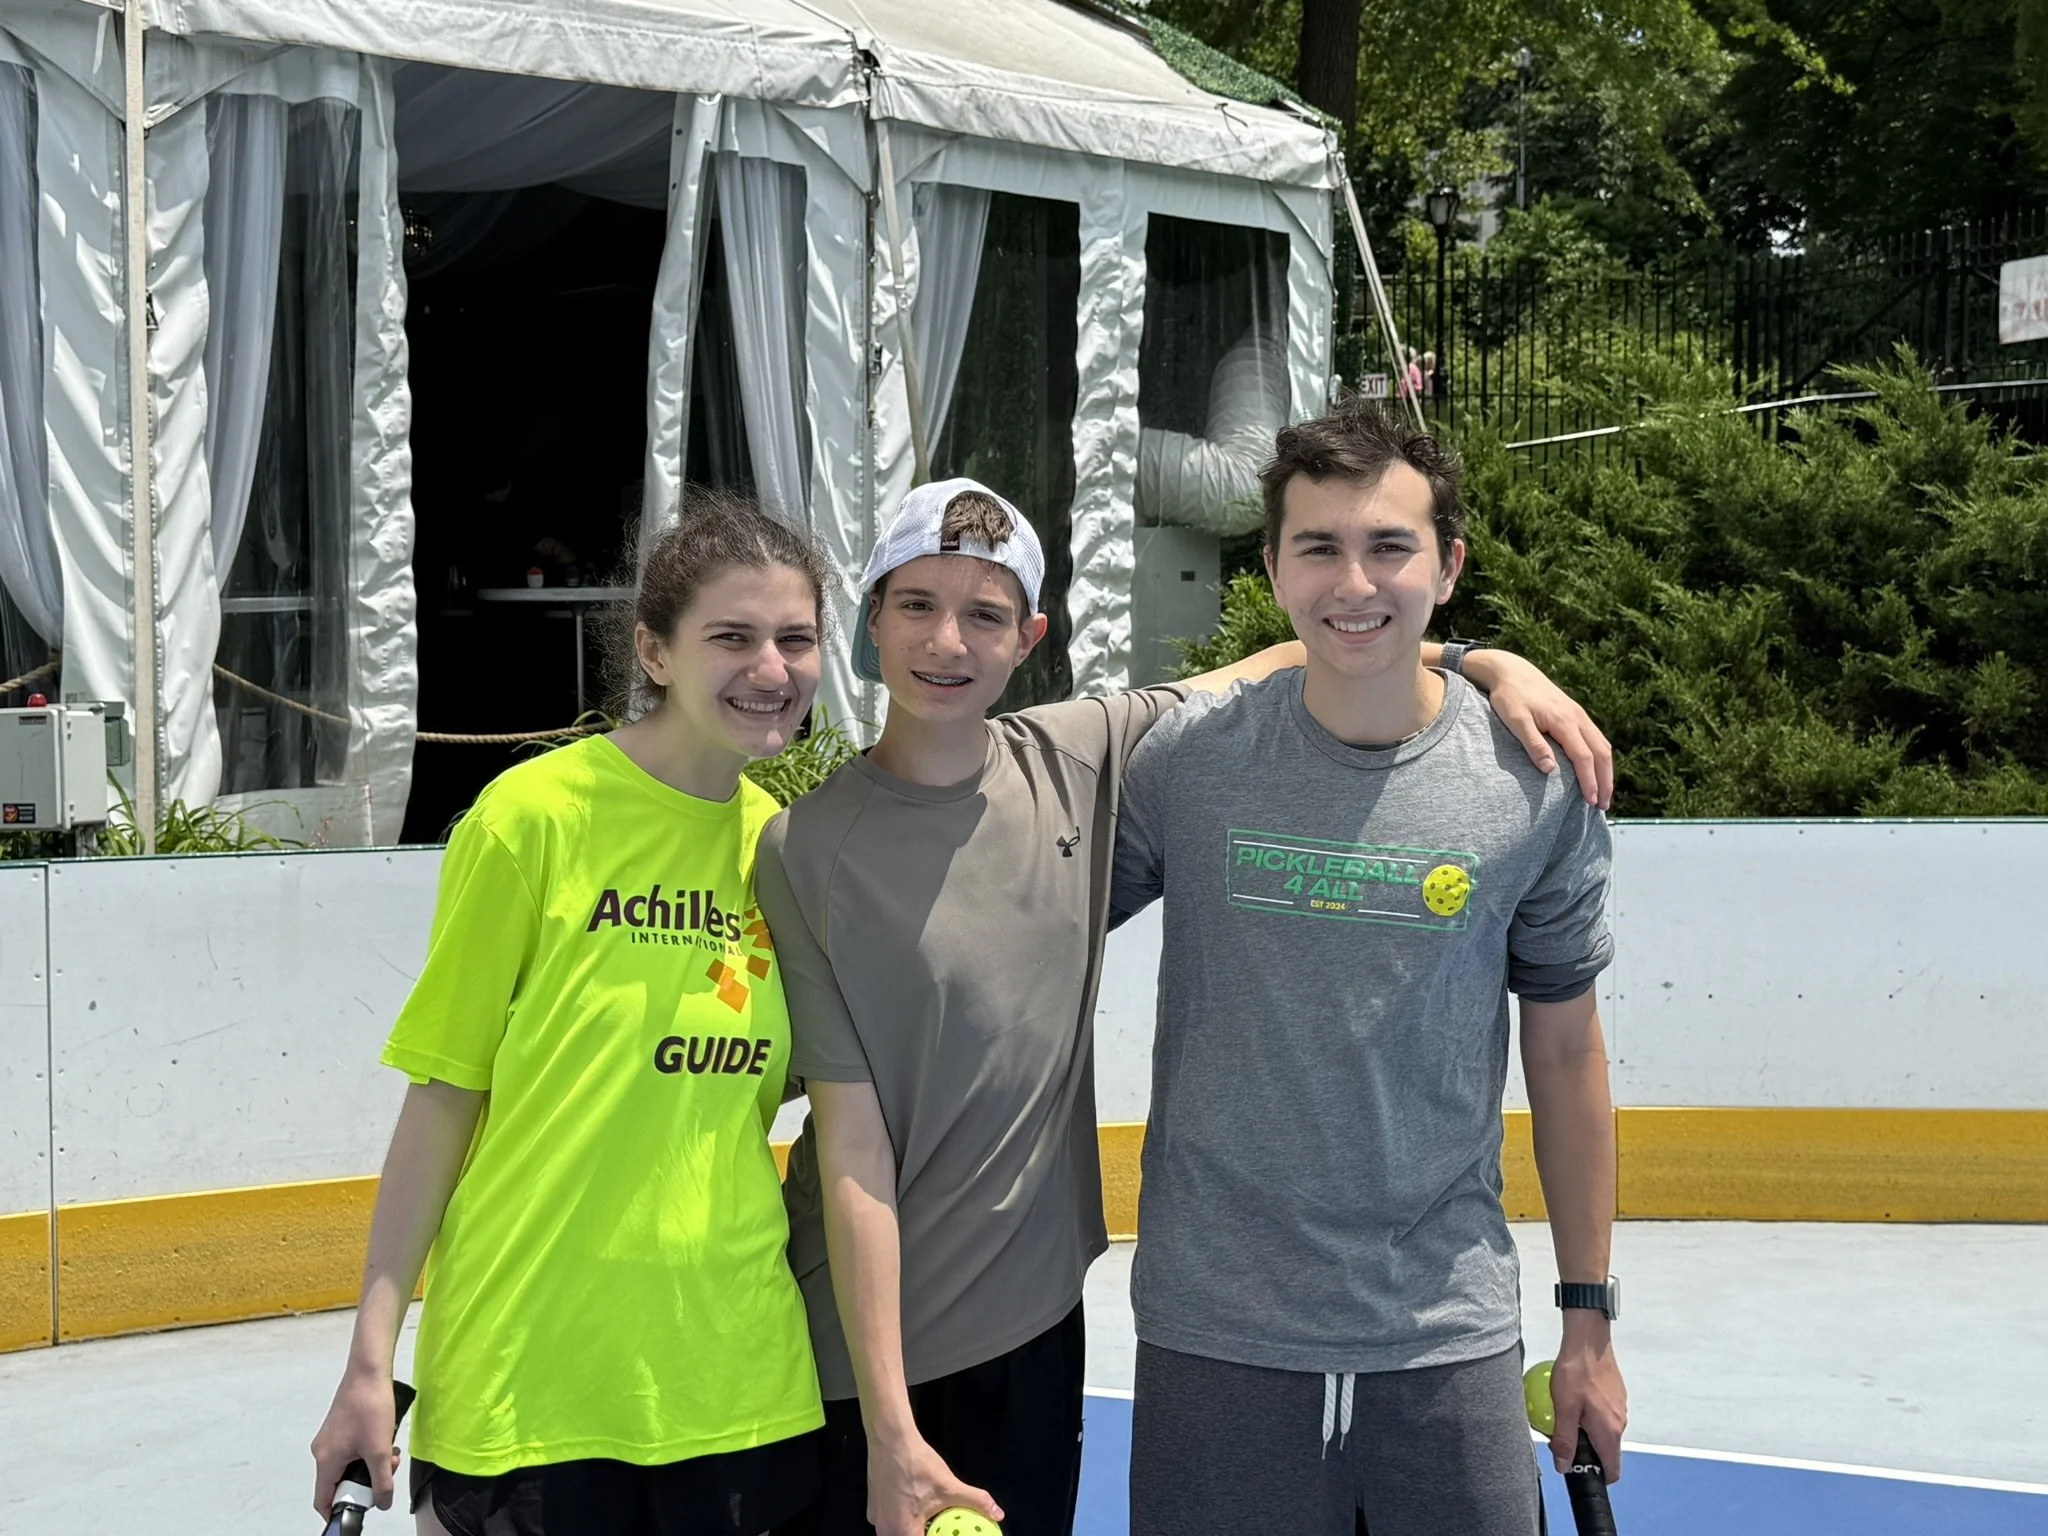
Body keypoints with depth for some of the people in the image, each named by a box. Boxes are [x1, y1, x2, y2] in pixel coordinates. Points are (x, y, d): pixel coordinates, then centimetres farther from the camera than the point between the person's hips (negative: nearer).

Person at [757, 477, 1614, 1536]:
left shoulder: (1082, 758, -2)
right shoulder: (808, 849, -14)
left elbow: (1296, 664, 9)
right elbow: (851, 1149, -16)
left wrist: (1491, 663, -7)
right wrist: (890, 1427, -18)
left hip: (1038, 1318, 4)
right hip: (862, 1350, -4)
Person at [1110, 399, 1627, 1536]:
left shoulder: (1540, 787, -3)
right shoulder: (1184, 758, -6)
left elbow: (1563, 1051, 6)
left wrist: (1588, 1320, 9)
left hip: (1450, 1342, 1)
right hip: (1215, 1339, 0)